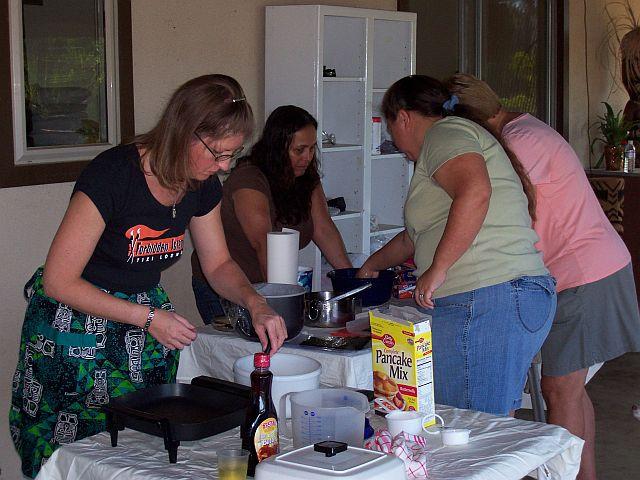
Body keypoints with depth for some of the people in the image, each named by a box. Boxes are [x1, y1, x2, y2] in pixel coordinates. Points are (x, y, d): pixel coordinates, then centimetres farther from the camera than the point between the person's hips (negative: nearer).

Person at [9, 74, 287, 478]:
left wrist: (256, 304, -9)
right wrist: (149, 317, -22)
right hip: (75, 327, -6)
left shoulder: (203, 186, -5)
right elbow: (59, 281, -21)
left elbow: (219, 263, 11)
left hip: (148, 316, 6)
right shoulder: (112, 174, -25)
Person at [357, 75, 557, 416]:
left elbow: (475, 192, -25)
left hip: (484, 302, -10)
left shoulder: (444, 133, -2)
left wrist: (436, 269, -20)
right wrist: (373, 264, 56)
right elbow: (418, 235, 42)